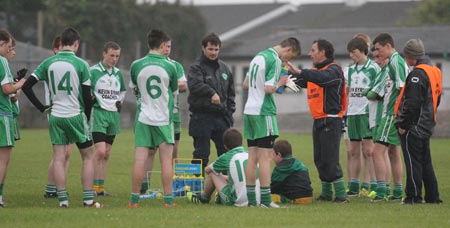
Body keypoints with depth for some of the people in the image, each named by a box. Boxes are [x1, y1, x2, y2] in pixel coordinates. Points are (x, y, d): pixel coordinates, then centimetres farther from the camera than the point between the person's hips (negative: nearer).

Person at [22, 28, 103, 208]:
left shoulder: (48, 63, 2)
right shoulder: (80, 64, -8)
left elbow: (27, 86, 0)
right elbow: (87, 96, -7)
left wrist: (42, 108, 7)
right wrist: (87, 118, 7)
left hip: (55, 116, 3)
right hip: (76, 115, -3)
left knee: (58, 158, 5)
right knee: (88, 156, 8)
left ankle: (62, 199, 2)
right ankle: (88, 199, 4)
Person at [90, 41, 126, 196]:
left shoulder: (118, 73, 14)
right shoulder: (93, 71, -6)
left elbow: (122, 91, 27)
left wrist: (120, 101, 10)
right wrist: (90, 98, -19)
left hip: (114, 114, 7)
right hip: (98, 114, -6)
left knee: (106, 154, 8)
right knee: (100, 151, -16)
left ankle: (101, 187, 13)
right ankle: (95, 186, -11)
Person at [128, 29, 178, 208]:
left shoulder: (136, 65, -3)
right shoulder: (169, 66, -7)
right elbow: (175, 91, 6)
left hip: (143, 118, 2)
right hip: (164, 118, -1)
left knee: (140, 159, 1)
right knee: (166, 159, 3)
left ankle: (134, 199, 2)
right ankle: (168, 199, 3)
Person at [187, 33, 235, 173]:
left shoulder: (224, 68, 16)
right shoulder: (196, 67, -3)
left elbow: (230, 92, 22)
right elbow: (194, 85, -24)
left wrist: (230, 111, 11)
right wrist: (211, 92, -33)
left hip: (222, 117, 6)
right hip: (202, 117, -5)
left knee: (226, 151, 6)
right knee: (201, 153, -3)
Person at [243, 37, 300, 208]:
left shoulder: (259, 56, 16)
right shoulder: (275, 60, -12)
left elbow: (246, 84, 21)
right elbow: (269, 89, -18)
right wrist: (280, 83, -2)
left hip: (249, 110, 8)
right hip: (264, 112, -8)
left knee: (252, 157, 9)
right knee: (265, 157, -6)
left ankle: (251, 199, 9)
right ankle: (265, 200, -7)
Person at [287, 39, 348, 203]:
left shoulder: (333, 70, -10)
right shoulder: (315, 71, 18)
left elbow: (322, 77, -31)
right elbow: (300, 82, 22)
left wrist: (299, 72, -38)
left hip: (331, 120, -9)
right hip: (318, 121, 9)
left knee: (330, 160, -12)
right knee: (319, 160, 12)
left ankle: (341, 195, -9)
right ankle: (326, 194, 19)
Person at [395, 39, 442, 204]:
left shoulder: (417, 74, -17)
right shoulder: (434, 71, 13)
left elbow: (412, 103, -22)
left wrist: (403, 124, -16)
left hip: (413, 127, -9)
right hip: (427, 126, 9)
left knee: (413, 162, -4)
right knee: (426, 162, 14)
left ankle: (413, 196, -2)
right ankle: (432, 196, 15)